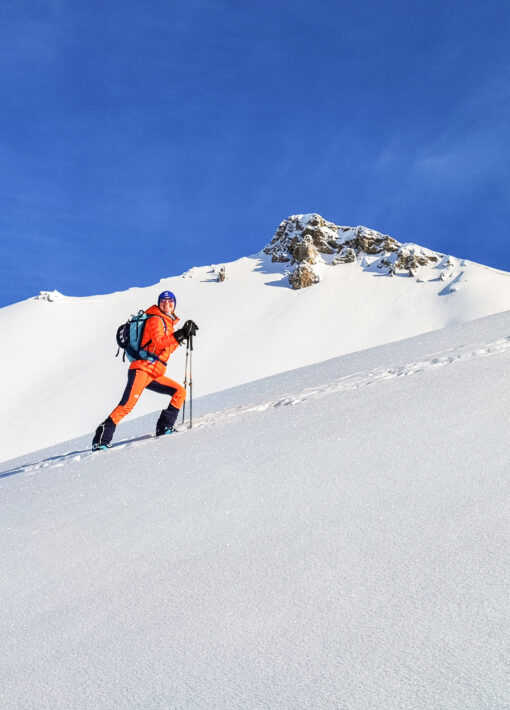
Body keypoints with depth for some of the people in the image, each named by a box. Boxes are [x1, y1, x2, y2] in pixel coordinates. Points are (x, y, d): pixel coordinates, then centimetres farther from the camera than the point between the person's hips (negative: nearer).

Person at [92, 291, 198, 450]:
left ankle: (164, 428, 0)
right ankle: (101, 439, -19)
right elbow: (159, 342, -20)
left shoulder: (168, 323, 24)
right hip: (142, 369, -9)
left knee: (180, 391, 1)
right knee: (127, 405, -19)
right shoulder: (155, 320, -3)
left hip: (155, 375, 9)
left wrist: (183, 335, 20)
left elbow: (168, 348, 28)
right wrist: (179, 335, -27)